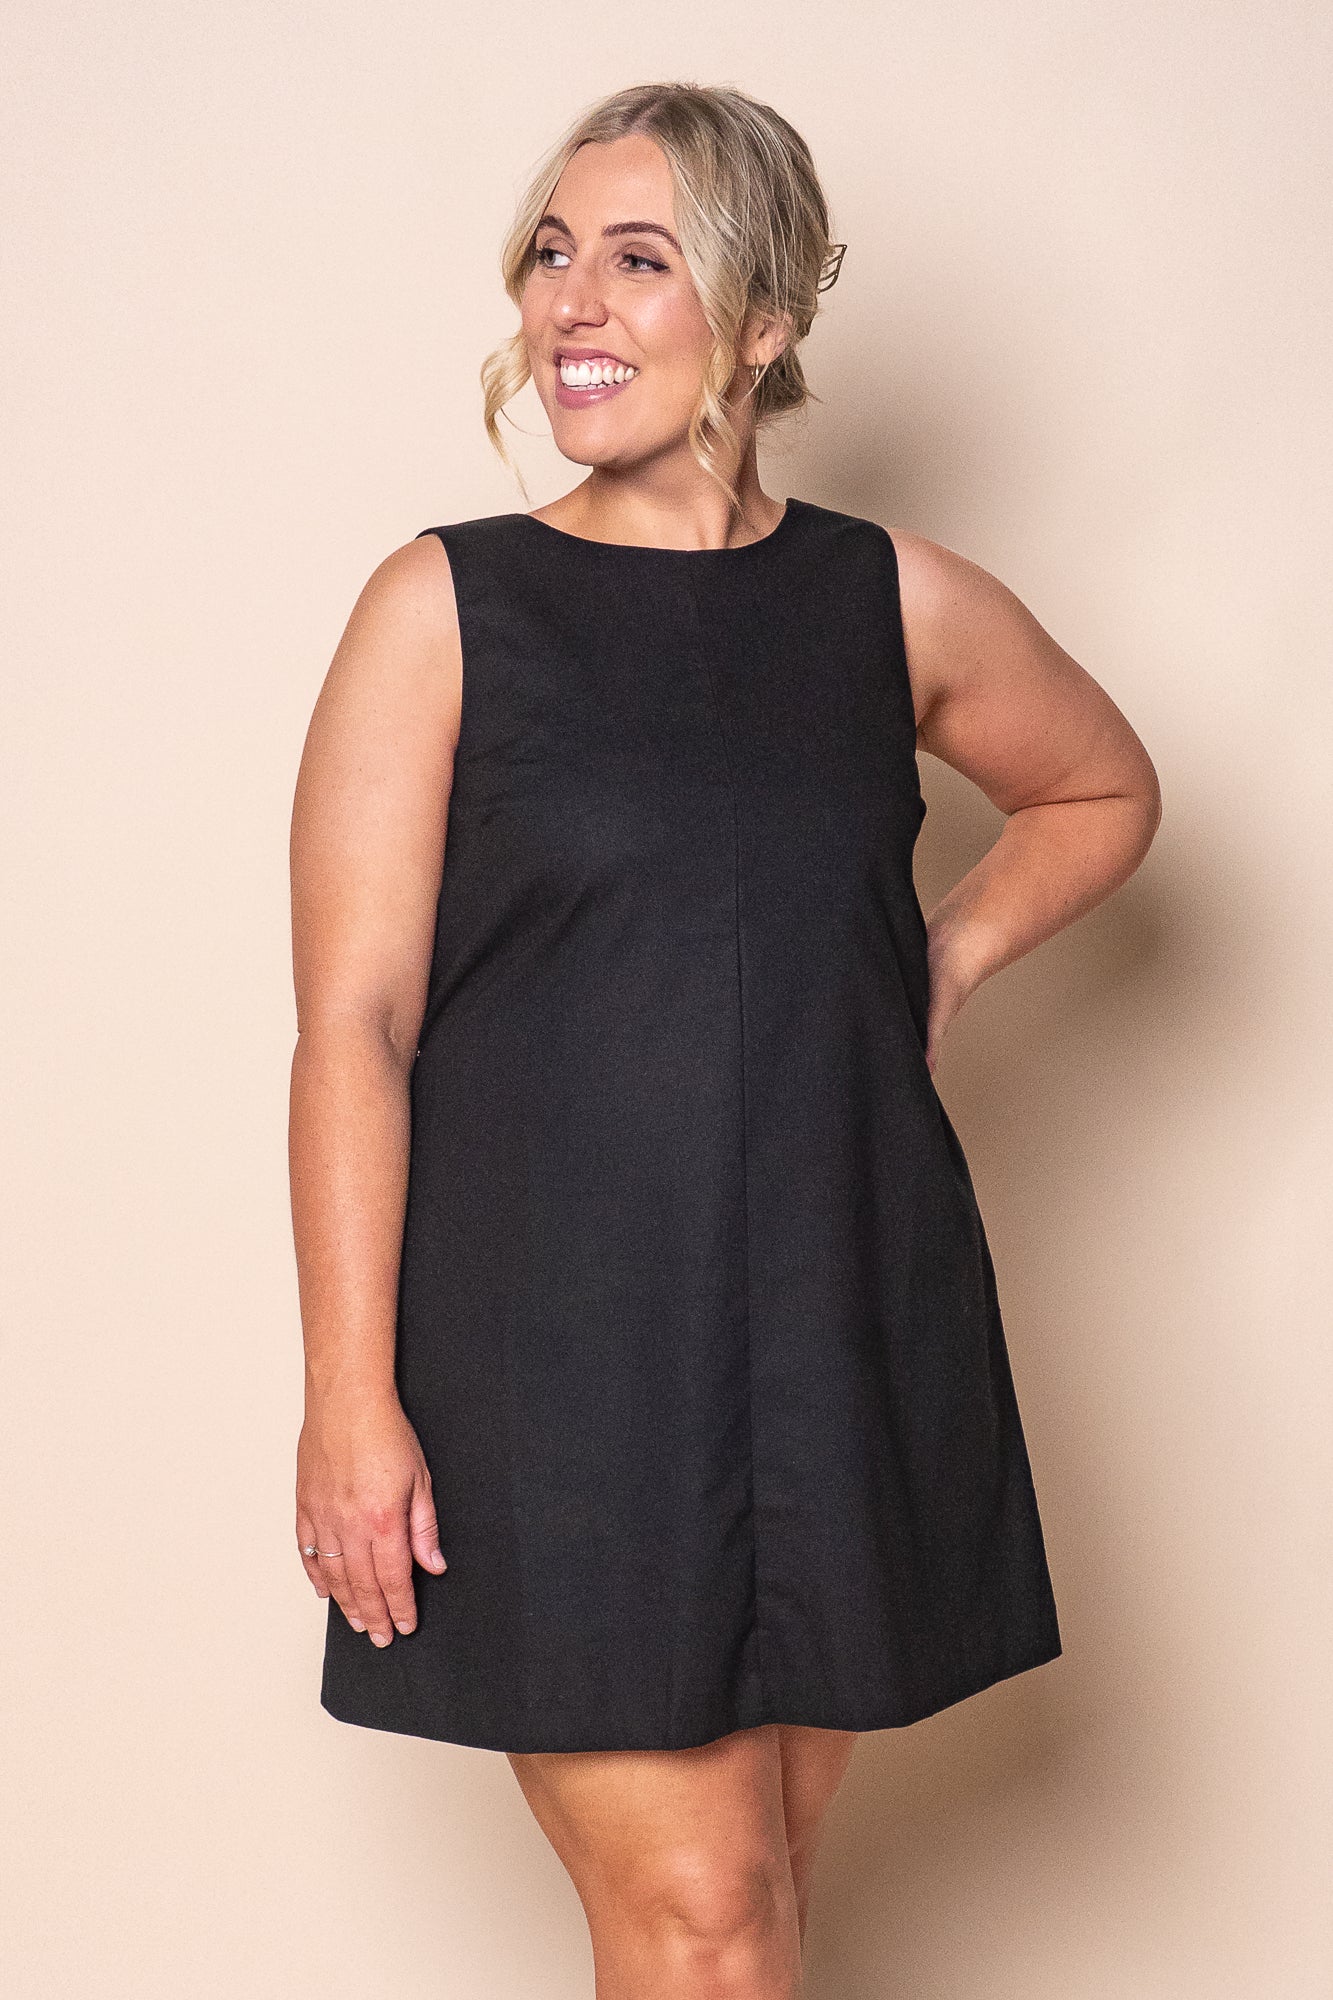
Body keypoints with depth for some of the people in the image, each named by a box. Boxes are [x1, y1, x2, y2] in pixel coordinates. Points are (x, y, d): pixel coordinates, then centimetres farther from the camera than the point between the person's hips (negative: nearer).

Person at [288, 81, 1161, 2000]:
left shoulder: (899, 605, 5)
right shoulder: (444, 608, -3)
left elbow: (1104, 791, 25)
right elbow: (354, 1023, -7)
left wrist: (939, 965, 9)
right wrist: (349, 1392, -12)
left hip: (844, 1336, 3)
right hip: (555, 1353, -3)